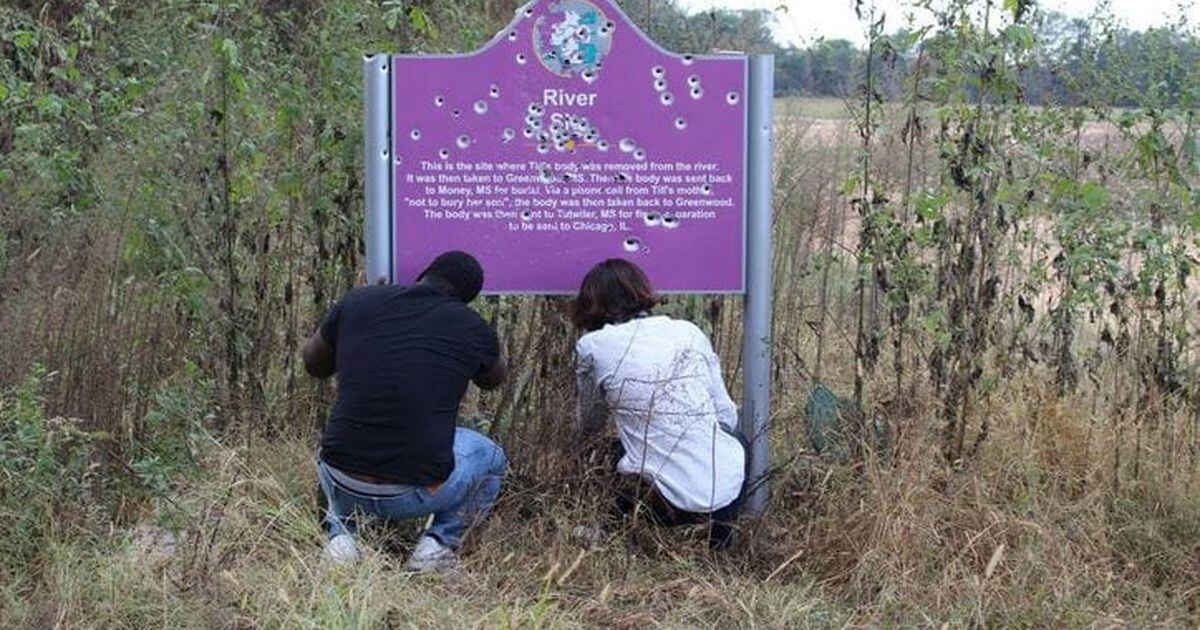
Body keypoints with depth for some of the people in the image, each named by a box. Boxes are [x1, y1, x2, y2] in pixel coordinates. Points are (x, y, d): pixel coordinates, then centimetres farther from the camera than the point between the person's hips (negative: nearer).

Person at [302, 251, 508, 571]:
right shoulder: (473, 329, 1)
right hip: (416, 494, -2)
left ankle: (341, 531, 15)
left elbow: (313, 364, 22)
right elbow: (494, 379, 25)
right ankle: (438, 543, 9)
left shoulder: (357, 302, 4)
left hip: (343, 486, 3)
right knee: (490, 457, 28)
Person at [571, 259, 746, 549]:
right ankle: (720, 525, 19)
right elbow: (728, 417, 10)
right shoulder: (689, 332, 7)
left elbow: (589, 426, 16)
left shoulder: (593, 346, 1)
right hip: (730, 493, 1)